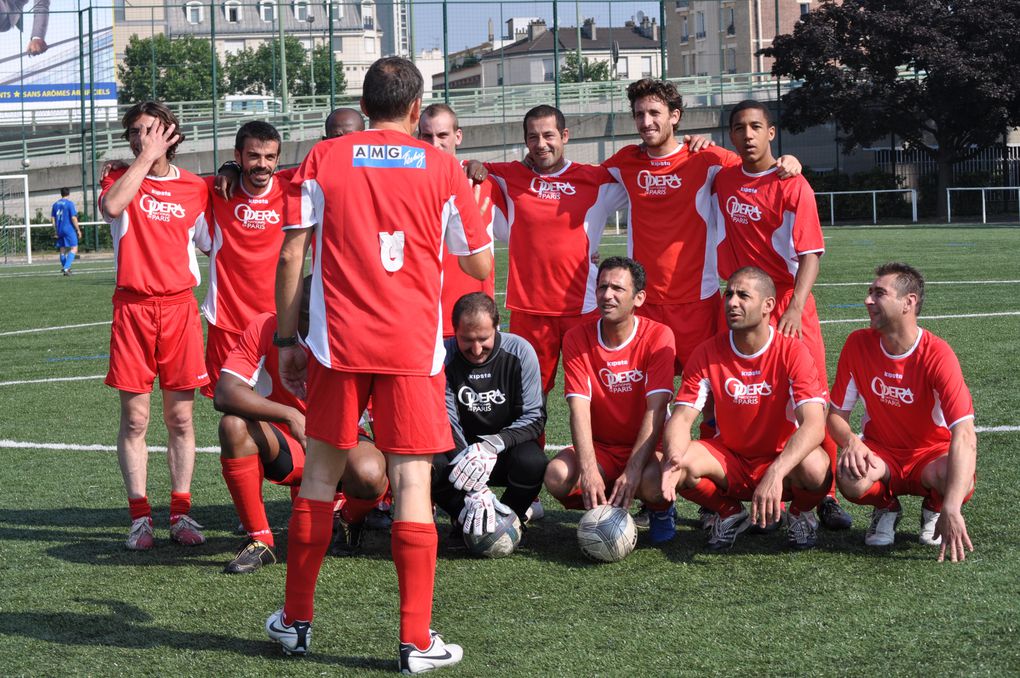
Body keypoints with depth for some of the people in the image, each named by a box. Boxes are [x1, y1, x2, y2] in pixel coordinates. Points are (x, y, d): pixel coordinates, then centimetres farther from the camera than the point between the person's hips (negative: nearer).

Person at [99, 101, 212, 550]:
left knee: (180, 418, 3)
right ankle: (139, 518, 6)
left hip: (180, 307, 1)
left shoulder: (195, 188, 8)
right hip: (132, 307, -1)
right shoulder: (121, 179, 4)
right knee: (135, 419, 0)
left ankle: (180, 515, 10)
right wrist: (147, 158, -13)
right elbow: (112, 206, -19)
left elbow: (213, 244, 16)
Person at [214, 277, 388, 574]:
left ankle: (352, 519, 6)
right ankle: (259, 540, -17)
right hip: (285, 445, 1)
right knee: (233, 425, -31)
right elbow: (224, 394, -27)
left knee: (369, 474, -35)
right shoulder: (265, 328, -16)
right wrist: (290, 416, -38)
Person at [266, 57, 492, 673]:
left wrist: (287, 339, 8)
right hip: (413, 346, -1)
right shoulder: (442, 167, 4)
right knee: (413, 482, 0)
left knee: (321, 472, 13)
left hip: (338, 344, 1)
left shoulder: (323, 160, 5)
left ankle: (296, 621, 21)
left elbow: (291, 256, 1)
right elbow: (481, 265, 9)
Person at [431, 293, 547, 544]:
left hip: (507, 447, 0)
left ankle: (510, 516, -2)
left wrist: (494, 444, -36)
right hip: (462, 449, 0)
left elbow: (534, 417, -15)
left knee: (532, 462, -35)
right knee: (431, 466, -32)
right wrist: (474, 488, -34)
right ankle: (465, 521, -1)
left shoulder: (519, 351, -13)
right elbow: (447, 423, -20)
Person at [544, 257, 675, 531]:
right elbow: (579, 409, -16)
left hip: (645, 447, -2)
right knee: (557, 476, -30)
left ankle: (660, 511, 3)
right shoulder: (577, 339, -6)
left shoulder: (658, 336, -11)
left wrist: (632, 472, -33)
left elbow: (655, 410, -20)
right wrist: (589, 471, -32)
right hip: (599, 447, 2)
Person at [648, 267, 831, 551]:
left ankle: (801, 513, 1)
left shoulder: (793, 352, -16)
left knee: (814, 467, -38)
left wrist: (775, 473, -43)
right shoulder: (707, 354, -7)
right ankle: (729, 512, 5)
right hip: (728, 459, 2)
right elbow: (682, 417, -11)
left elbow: (813, 424, -27)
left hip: (781, 461, -2)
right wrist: (674, 457, -35)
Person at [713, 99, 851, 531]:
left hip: (789, 306, -4)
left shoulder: (792, 186, -8)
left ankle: (826, 496, 1)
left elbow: (810, 254, -12)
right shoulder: (723, 179, 7)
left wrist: (795, 308, -24)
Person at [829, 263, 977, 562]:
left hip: (930, 457, -2)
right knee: (850, 477, -34)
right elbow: (836, 414, 1)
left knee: (958, 481, -37)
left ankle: (934, 511, 3)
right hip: (881, 455, 2)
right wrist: (851, 441, -26)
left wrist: (951, 510, -42)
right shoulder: (858, 344, -9)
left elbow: (964, 436, -31)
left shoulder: (937, 355, -23)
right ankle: (886, 509, 5)